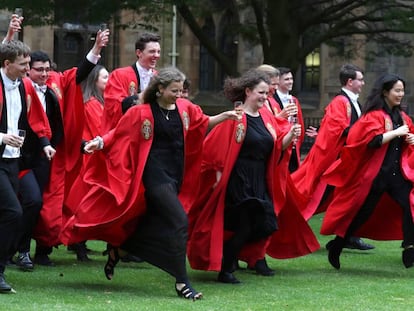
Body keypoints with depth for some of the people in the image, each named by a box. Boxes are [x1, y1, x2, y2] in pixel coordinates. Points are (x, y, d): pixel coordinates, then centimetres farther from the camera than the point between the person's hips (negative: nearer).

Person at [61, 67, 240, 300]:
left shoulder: (185, 108, 7)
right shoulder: (142, 113, -8)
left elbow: (203, 123, 20)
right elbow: (120, 133, -1)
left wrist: (224, 116, 6)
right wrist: (100, 142, -14)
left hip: (175, 175, 7)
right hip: (155, 173, -7)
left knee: (153, 223, 14)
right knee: (179, 221, -19)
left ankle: (118, 251, 40)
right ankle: (182, 282, -15)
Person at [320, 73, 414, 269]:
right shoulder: (374, 115, -8)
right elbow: (373, 140, -22)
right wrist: (396, 132, -17)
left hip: (397, 172, 6)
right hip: (375, 174, -6)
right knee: (362, 212, 3)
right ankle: (337, 247, 20)